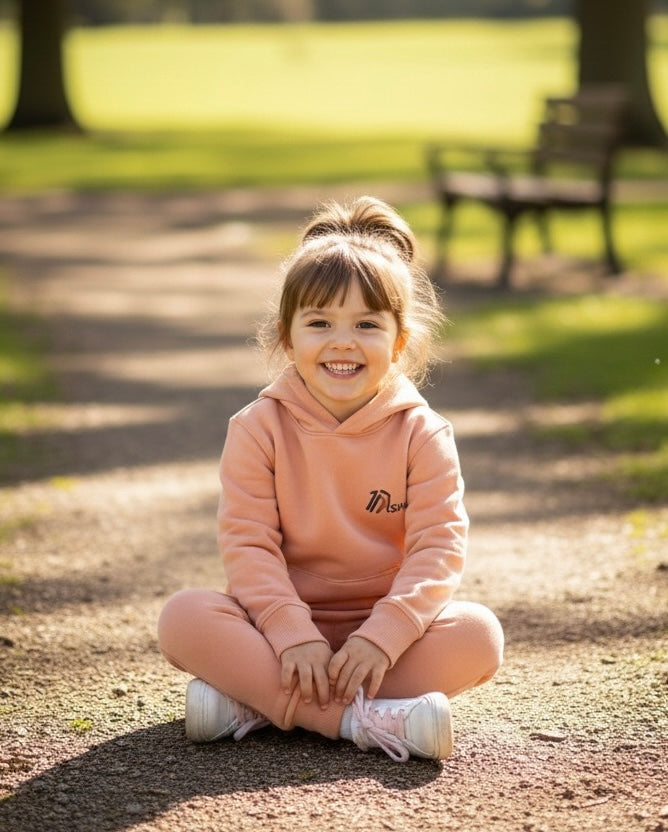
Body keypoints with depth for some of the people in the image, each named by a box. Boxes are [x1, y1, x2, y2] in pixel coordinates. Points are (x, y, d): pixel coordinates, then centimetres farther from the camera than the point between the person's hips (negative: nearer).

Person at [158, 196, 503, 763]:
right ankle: (367, 720, -34)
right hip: (282, 623, 0)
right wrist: (294, 637, -24)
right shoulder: (259, 429, -3)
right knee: (184, 618, -27)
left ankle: (258, 699, -26)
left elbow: (439, 547, -11)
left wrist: (380, 638, -25)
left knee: (478, 635, -28)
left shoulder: (421, 434, -3)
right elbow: (247, 543, -10)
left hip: (386, 627, 1)